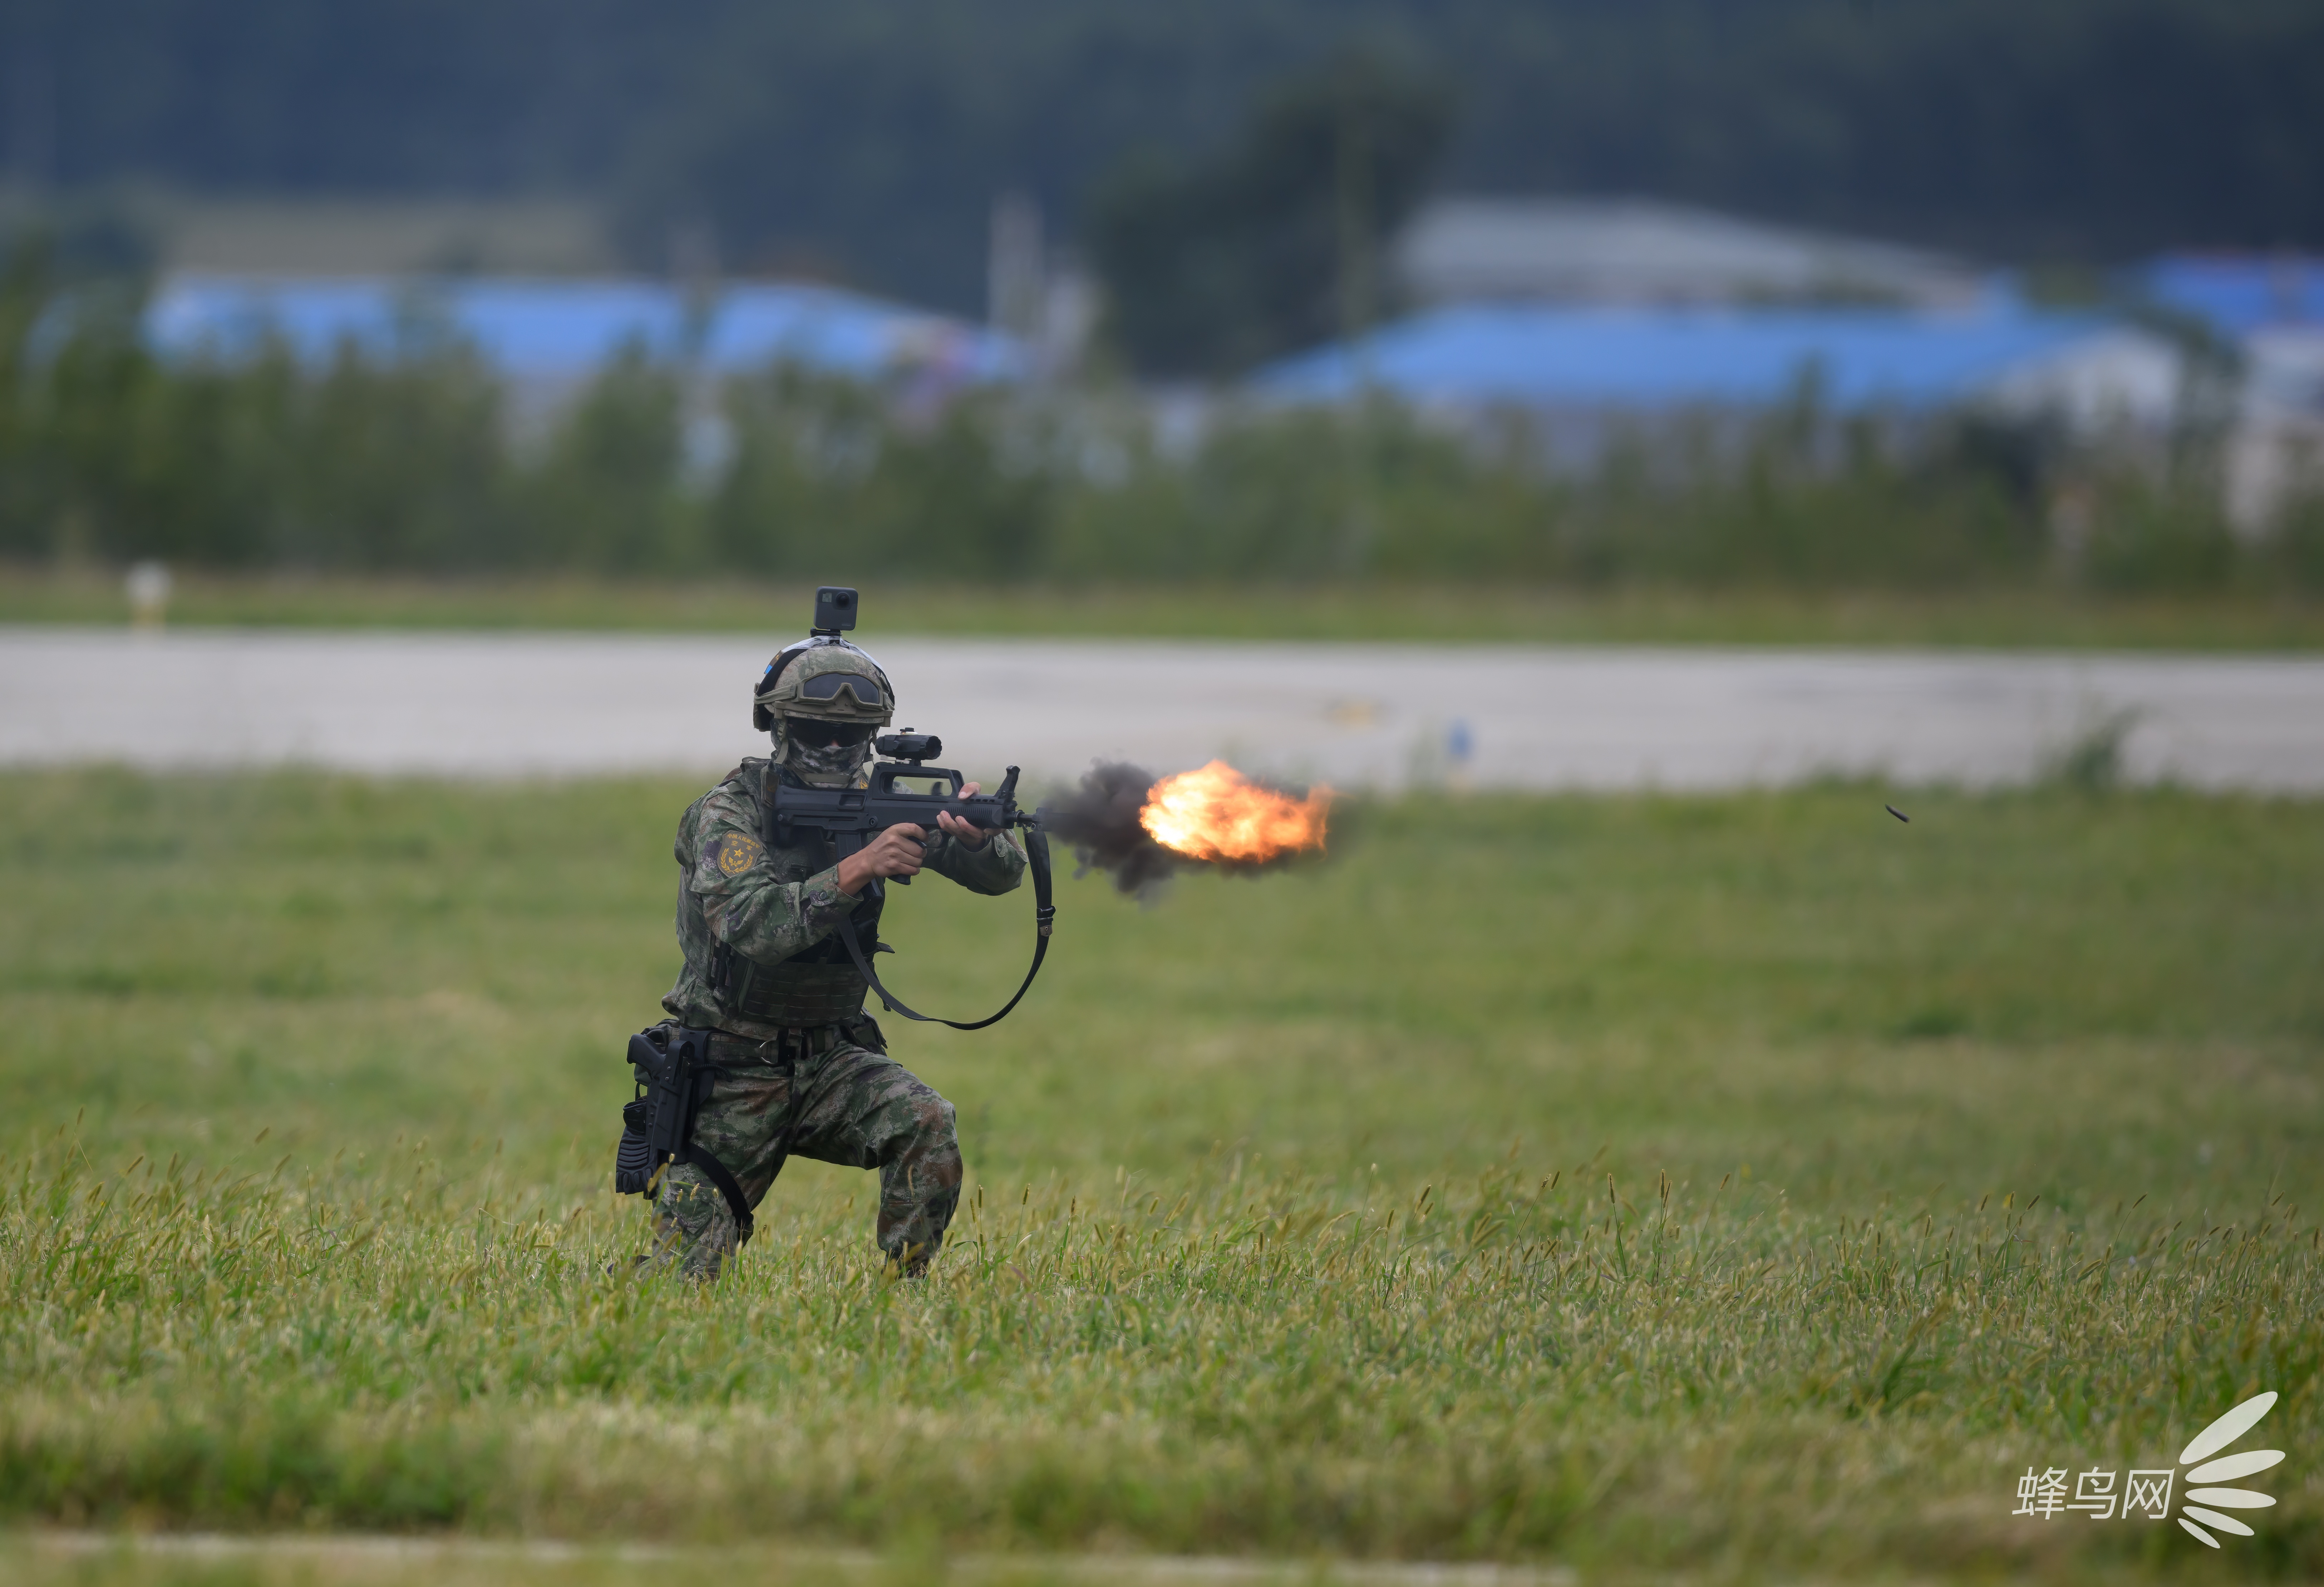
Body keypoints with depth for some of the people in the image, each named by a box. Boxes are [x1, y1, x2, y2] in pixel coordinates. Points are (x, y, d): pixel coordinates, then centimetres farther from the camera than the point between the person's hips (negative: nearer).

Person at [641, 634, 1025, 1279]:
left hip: (830, 1061, 4)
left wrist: (975, 838, -30)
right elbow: (754, 928, -31)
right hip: (732, 1074, -4)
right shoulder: (727, 815, -13)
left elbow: (1004, 874, -5)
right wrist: (856, 869, -41)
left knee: (926, 1123, -27)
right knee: (686, 1275, -6)